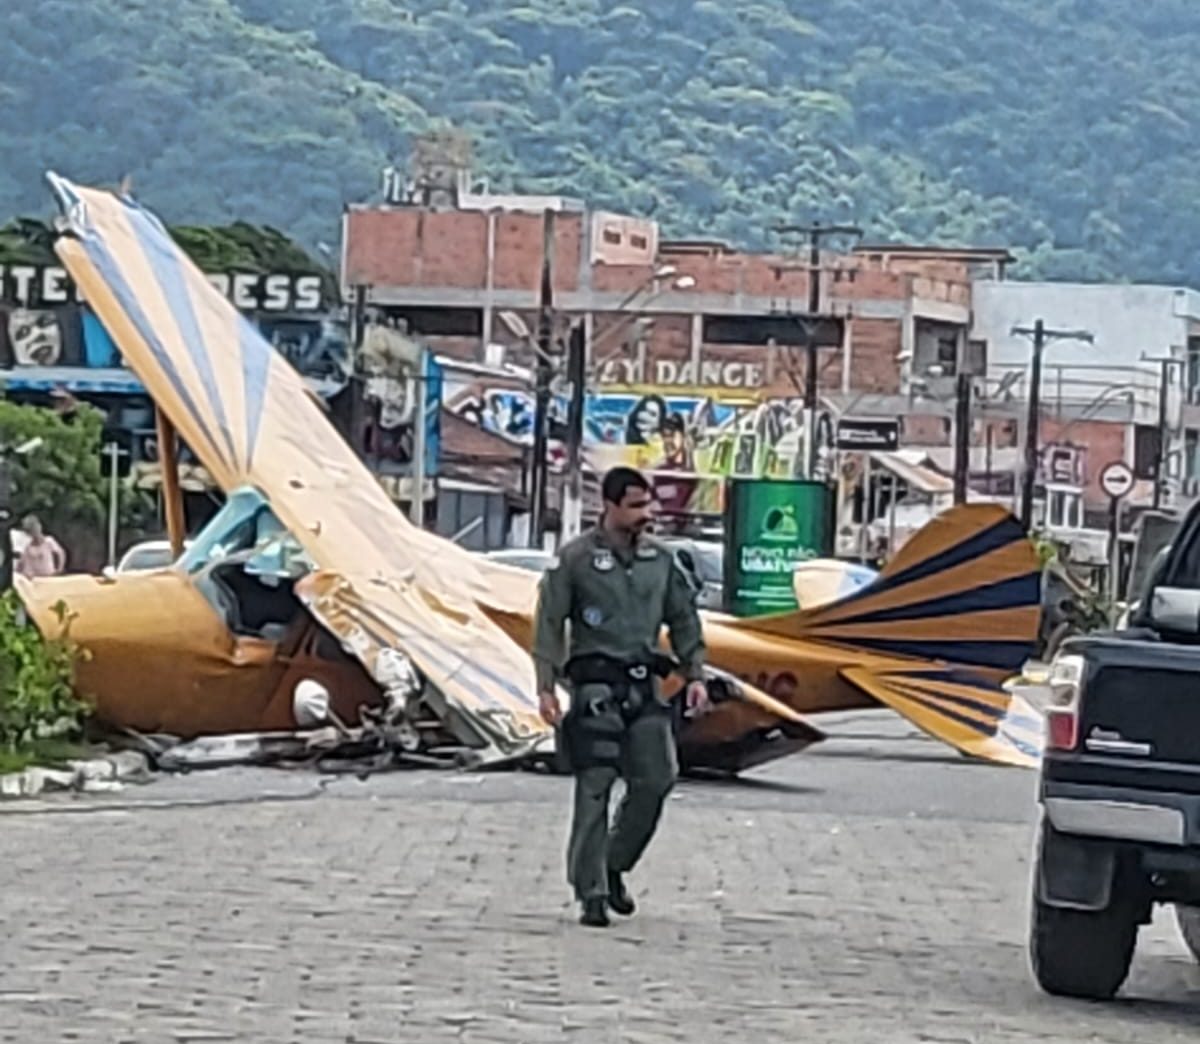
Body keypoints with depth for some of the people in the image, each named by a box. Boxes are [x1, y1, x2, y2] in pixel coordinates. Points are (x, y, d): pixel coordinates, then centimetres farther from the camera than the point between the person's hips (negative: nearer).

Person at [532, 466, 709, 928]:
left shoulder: (661, 560, 11)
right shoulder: (576, 558, -3)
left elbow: (684, 619, 19)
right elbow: (549, 625, -2)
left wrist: (695, 674, 10)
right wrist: (546, 687, -7)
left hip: (645, 685, 5)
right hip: (596, 684, -4)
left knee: (655, 780, -4)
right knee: (594, 787, -7)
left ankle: (615, 865, 17)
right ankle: (591, 891, -2)